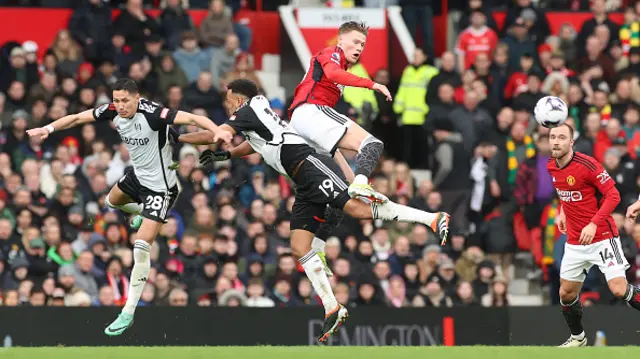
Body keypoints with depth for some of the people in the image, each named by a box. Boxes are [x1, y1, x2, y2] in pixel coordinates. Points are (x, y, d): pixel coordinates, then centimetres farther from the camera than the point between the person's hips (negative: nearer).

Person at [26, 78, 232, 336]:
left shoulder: (152, 114, -33)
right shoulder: (113, 111, -13)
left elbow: (191, 119, -43)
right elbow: (77, 118, -1)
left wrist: (217, 131, -59)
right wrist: (48, 128, -12)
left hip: (160, 186, -8)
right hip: (138, 175, 8)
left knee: (141, 247, -14)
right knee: (113, 201, 37)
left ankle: (128, 313, -5)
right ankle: (143, 213, 69)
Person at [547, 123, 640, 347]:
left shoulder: (587, 164, -19)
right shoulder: (551, 167, 2)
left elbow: (613, 196, -18)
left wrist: (594, 224, -26)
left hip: (601, 236, -6)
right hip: (574, 242, 6)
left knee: (619, 289, -15)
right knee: (566, 294, 9)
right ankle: (577, 338, 31)